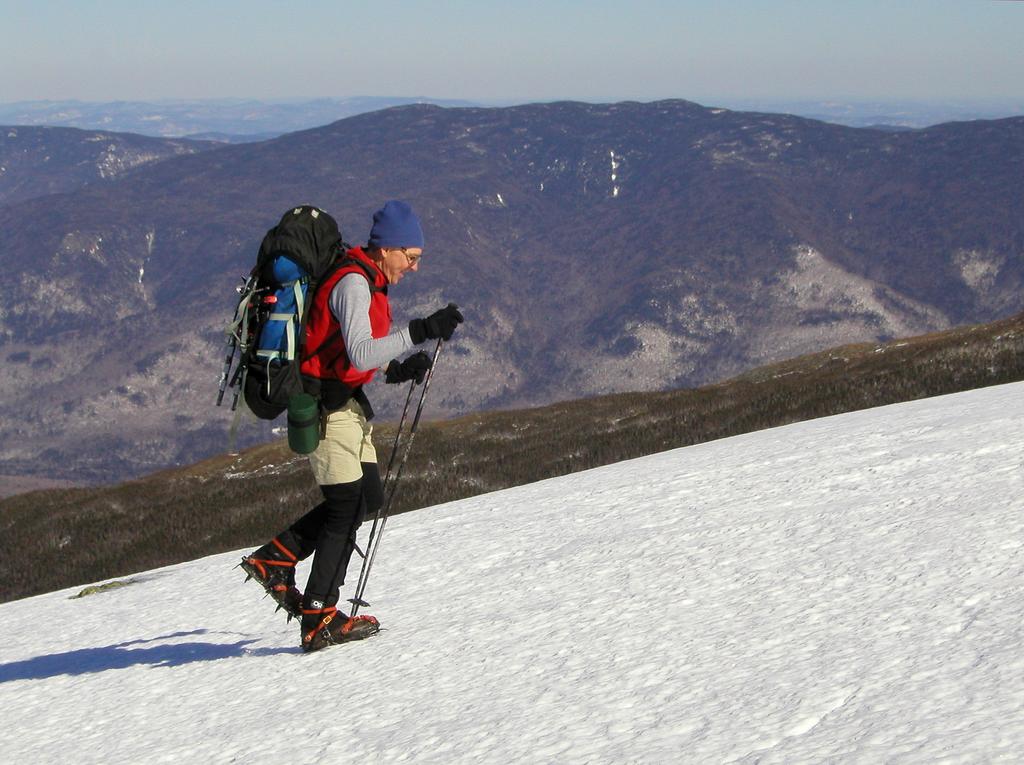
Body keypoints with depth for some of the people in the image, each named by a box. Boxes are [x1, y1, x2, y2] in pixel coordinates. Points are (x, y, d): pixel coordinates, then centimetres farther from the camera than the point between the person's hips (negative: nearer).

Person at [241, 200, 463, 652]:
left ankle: (275, 558, 16)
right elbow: (360, 354, -31)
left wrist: (396, 370, 4)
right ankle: (319, 621, -1)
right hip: (325, 406, -10)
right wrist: (420, 332, -35)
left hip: (345, 402, 10)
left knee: (368, 494, 12)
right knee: (349, 505, -6)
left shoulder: (367, 283, 13)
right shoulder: (353, 284, -19)